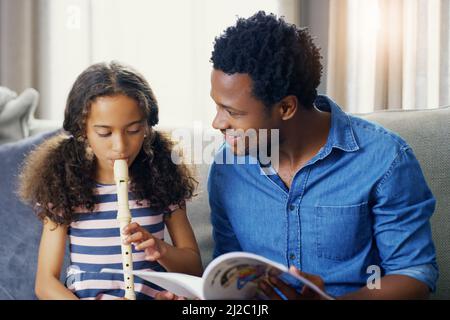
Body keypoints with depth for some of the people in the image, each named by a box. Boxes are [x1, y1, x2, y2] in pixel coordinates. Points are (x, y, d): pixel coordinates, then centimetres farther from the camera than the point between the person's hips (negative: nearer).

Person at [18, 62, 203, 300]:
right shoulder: (64, 187, -1)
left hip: (150, 294, 0)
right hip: (81, 295, 0)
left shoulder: (162, 179, 1)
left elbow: (194, 267, 5)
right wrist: (73, 300, -21)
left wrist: (160, 250, -14)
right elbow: (46, 281, -2)